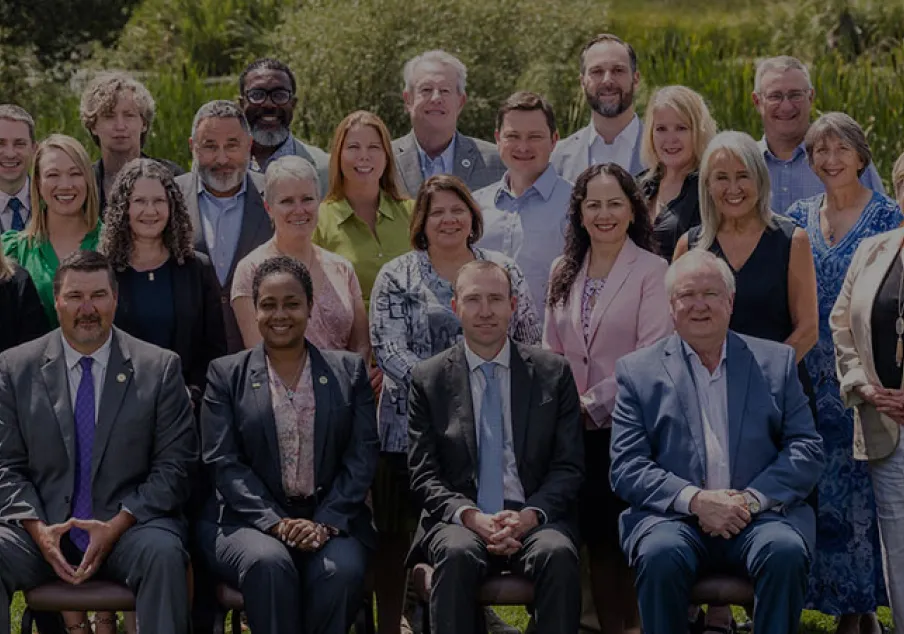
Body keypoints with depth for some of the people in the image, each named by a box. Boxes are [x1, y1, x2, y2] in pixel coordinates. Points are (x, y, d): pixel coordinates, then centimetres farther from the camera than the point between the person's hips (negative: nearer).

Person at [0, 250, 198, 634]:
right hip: (42, 527, 1)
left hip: (128, 525, -1)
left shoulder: (159, 368, 5)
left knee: (163, 553, -33)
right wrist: (38, 529, -12)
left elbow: (175, 464, 1)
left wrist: (116, 526, -12)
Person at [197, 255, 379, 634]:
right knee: (269, 565, -35)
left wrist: (325, 524, -11)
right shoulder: (226, 375, 9)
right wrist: (276, 523, -14)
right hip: (253, 521, -1)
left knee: (341, 572, -32)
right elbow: (223, 461, 0)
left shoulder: (348, 371, 12)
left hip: (332, 521, 1)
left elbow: (361, 459, 5)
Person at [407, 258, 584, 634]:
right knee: (458, 553, -35)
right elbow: (424, 475, 4)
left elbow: (569, 467, 7)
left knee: (557, 554, -33)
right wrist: (470, 516, -15)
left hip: (532, 520, 1)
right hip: (459, 521, 0)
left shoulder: (553, 373, 10)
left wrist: (530, 515, -13)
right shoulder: (428, 379, 9)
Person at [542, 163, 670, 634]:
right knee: (595, 537, 7)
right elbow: (551, 350, 14)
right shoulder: (563, 272, 12)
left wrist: (592, 403, -13)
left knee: (627, 538, -4)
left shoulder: (651, 270, -5)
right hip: (577, 430, 5)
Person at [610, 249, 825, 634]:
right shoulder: (638, 371, 11)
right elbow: (626, 468, 2)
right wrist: (695, 500, -13)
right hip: (673, 518, -1)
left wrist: (752, 499, -9)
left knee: (786, 552, -31)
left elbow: (807, 450, 8)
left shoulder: (776, 362, 15)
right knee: (661, 555, -34)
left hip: (760, 516, 1)